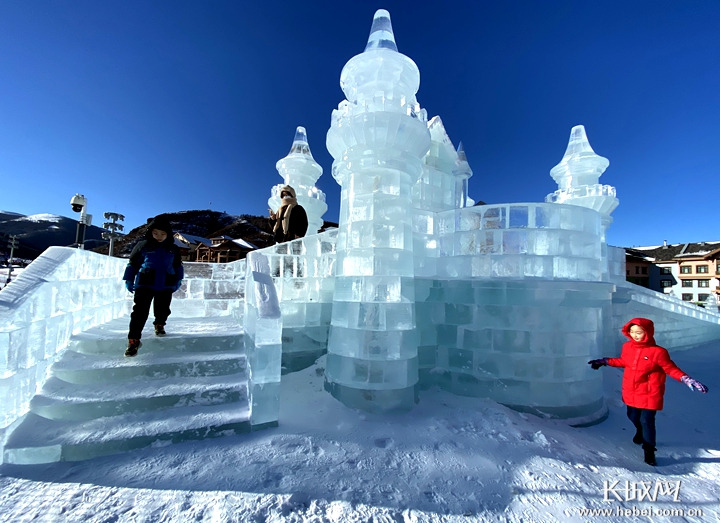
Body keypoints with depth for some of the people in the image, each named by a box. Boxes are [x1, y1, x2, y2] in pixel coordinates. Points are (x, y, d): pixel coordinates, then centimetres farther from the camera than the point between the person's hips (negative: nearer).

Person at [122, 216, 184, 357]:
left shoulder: (173, 249, 6)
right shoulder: (143, 245, 0)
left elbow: (178, 265, 18)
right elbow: (132, 263, 6)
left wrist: (178, 280, 15)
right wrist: (129, 280, 7)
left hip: (166, 285, 2)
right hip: (145, 284, -2)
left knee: (163, 309, 11)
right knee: (140, 311, -6)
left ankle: (159, 325, 41)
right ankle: (134, 340, -1)